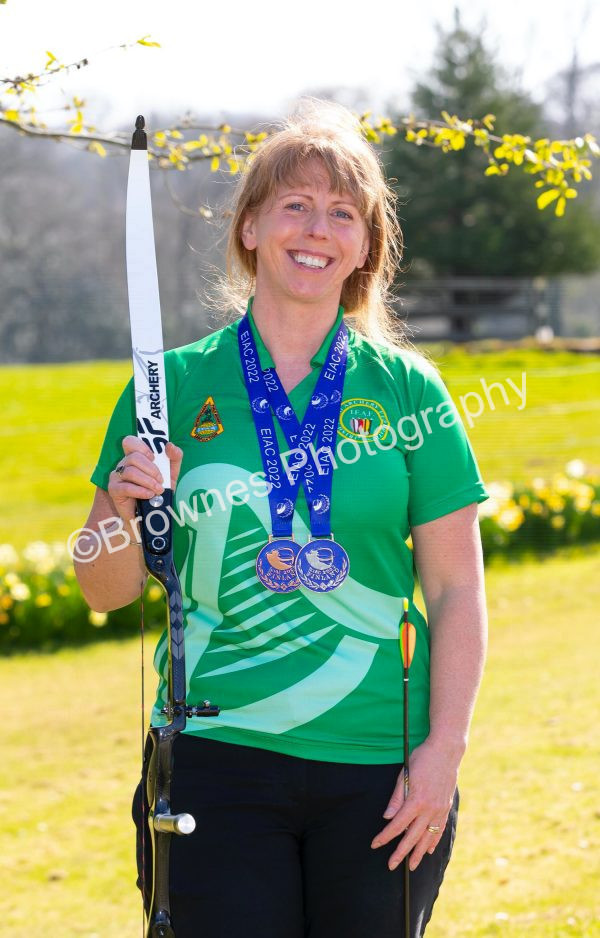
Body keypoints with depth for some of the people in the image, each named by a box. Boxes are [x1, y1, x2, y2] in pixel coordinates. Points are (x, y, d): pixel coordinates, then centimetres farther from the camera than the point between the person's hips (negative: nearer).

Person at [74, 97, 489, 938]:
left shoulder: (405, 388, 4)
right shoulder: (175, 385, 4)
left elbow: (456, 588, 3)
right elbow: (106, 592, 8)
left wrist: (445, 746, -6)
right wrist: (124, 505, -12)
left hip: (380, 770, 0)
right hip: (218, 755, 0)